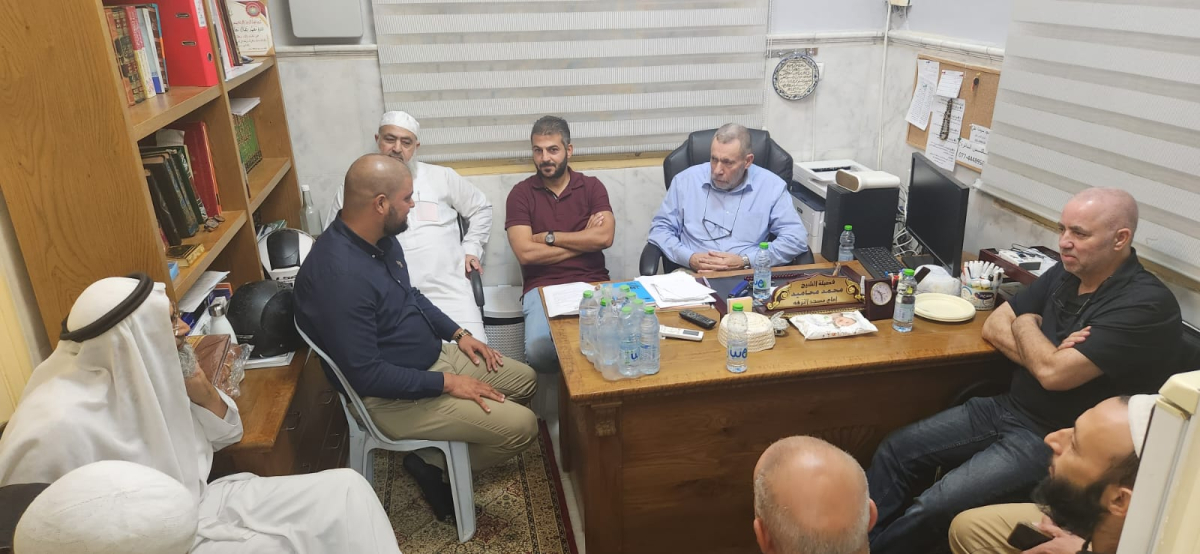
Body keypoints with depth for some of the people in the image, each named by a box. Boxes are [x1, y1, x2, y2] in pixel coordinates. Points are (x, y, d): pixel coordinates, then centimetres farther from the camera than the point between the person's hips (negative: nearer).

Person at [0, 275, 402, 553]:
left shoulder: (144, 375, -2)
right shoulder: (57, 430, -24)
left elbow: (224, 433, 9)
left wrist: (196, 383, -10)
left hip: (197, 505, 7)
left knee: (344, 489, -5)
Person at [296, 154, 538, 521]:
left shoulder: (382, 238, -2)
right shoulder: (339, 276, -31)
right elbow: (366, 376, -28)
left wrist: (457, 333, 7)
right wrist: (446, 383, -21)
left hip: (433, 355, 10)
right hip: (391, 395, -9)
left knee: (525, 380, 14)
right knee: (521, 426, -15)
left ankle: (439, 457, 18)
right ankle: (438, 467, 9)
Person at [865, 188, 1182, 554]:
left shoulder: (1145, 305, -19)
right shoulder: (1067, 272, 5)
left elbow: (1054, 373, -26)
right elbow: (994, 326, 8)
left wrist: (1026, 324, -5)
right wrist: (1043, 355, -13)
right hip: (1009, 407, 8)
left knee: (934, 508, -23)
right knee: (896, 451, -4)